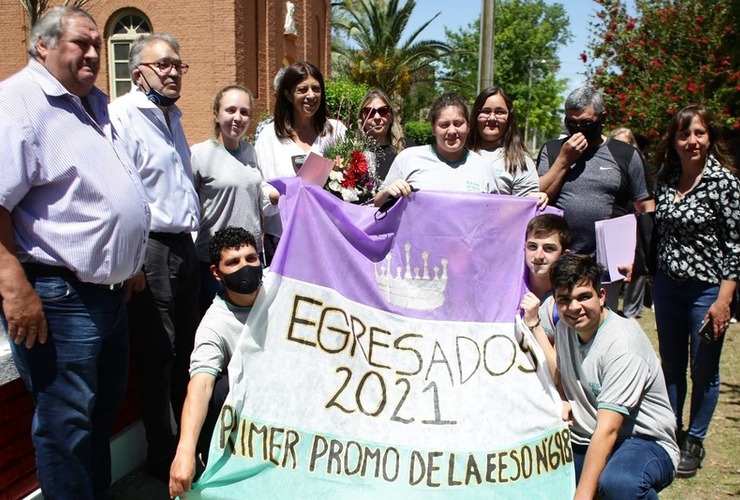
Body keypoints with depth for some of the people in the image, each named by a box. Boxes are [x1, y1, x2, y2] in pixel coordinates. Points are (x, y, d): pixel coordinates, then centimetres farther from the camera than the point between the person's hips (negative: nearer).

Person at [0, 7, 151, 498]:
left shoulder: (98, 103, 15)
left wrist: (129, 266, 22)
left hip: (110, 289, 9)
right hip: (58, 297, -9)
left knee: (105, 407, 21)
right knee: (67, 423, 3)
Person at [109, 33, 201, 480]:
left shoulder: (173, 116, 18)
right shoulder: (122, 115, -10)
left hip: (183, 245, 8)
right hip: (150, 248, -8)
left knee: (187, 348, 14)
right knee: (158, 354, 1)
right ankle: (163, 456, 17)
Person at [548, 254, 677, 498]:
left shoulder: (623, 345, -21)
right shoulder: (564, 328, 1)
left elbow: (608, 430, -26)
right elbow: (559, 377, 20)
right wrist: (560, 403, -3)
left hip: (644, 443, -7)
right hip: (584, 443, 7)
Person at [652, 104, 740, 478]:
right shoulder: (666, 178, 4)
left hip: (707, 289, -5)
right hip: (666, 285, 5)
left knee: (703, 371, 8)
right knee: (671, 366, 15)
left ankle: (693, 443, 26)